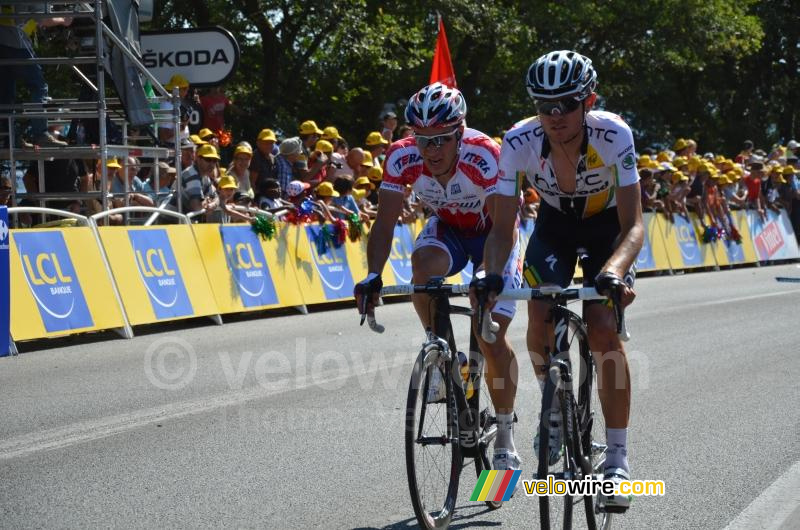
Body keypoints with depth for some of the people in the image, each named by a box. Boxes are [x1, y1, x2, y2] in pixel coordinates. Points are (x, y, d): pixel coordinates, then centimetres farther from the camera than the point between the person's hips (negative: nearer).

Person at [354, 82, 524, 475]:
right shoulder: (402, 158, -25)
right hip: (448, 227, 3)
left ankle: (505, 437, 6)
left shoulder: (484, 156, -35)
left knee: (492, 338, -11)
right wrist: (372, 277, -38)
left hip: (492, 231, -3)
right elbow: (384, 224, -23)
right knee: (423, 264, -33)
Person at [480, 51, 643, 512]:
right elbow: (503, 227, -25)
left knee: (603, 330, -19)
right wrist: (493, 274, -44)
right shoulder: (519, 142, -29)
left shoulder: (614, 135, -34)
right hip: (555, 224, 2)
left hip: (608, 226, -2)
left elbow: (633, 225, -33)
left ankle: (618, 458, -9)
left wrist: (614, 271, -52)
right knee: (540, 322, -19)